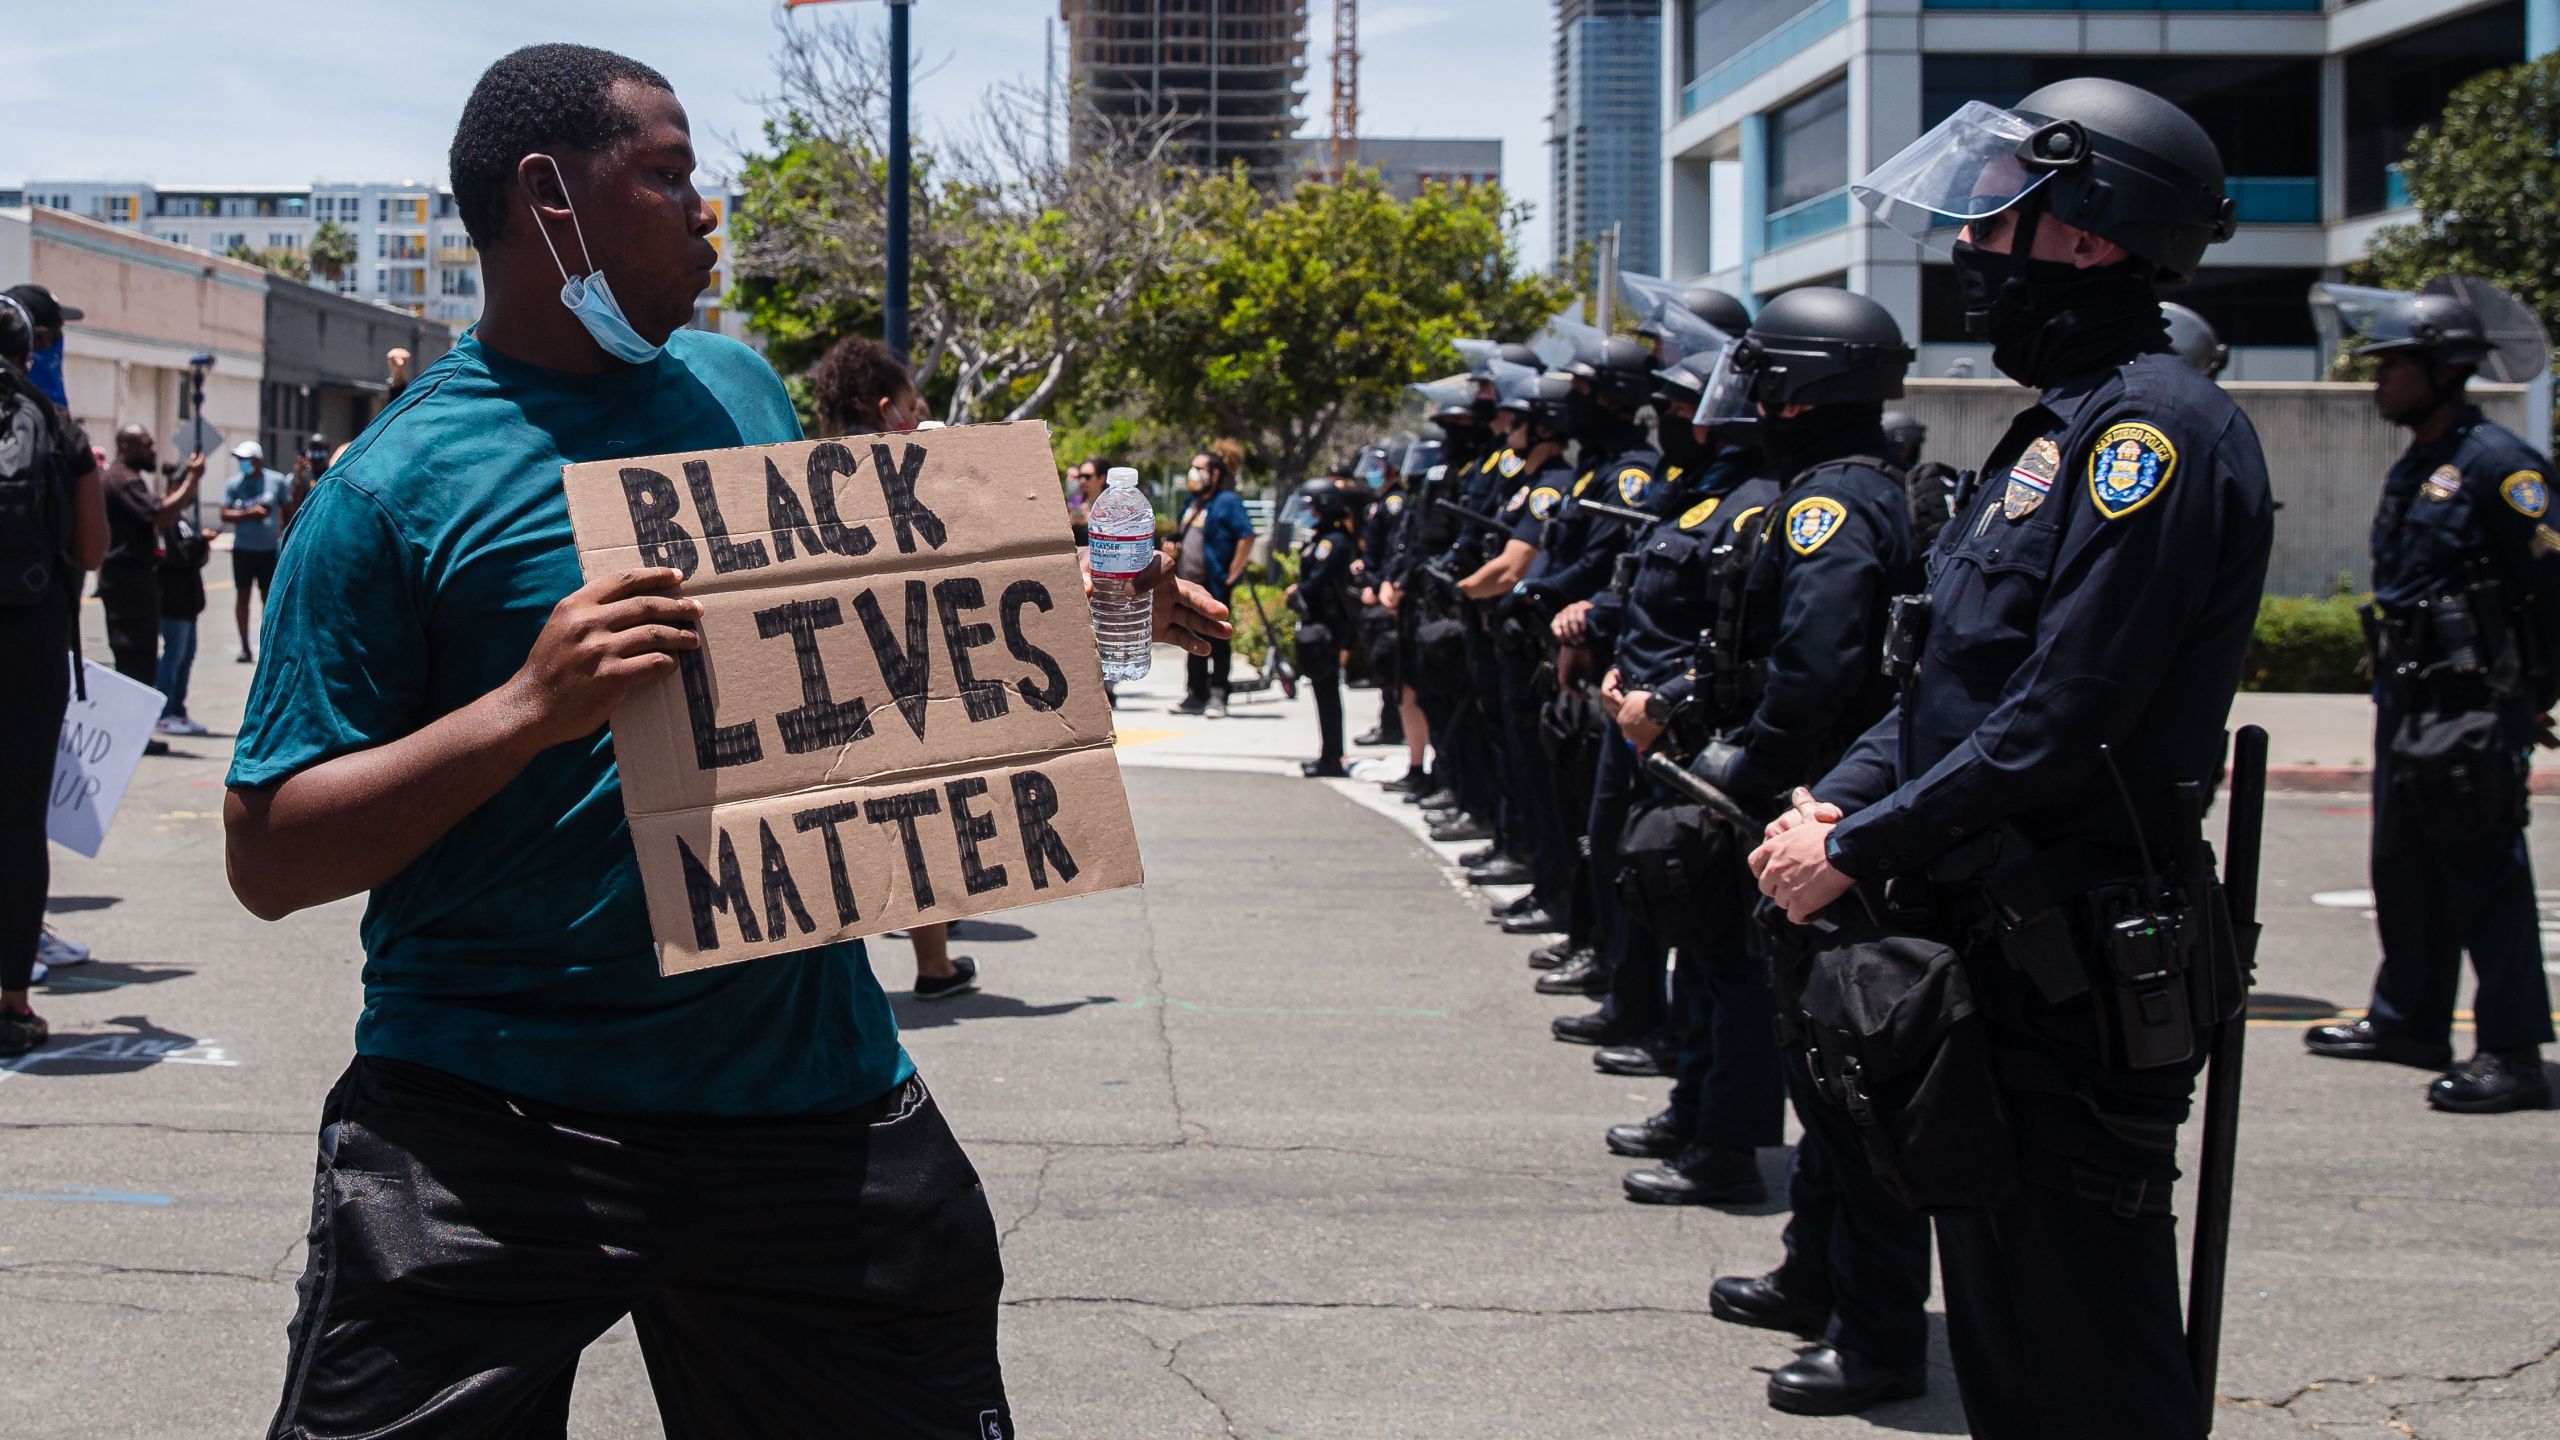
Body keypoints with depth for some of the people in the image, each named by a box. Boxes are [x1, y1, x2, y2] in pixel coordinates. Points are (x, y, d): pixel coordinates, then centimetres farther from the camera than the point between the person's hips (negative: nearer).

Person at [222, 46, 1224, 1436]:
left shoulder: (736, 386, 9)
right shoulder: (399, 484, -10)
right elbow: (267, 856, -13)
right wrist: (530, 707, -25)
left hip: (806, 1086, 5)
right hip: (489, 1123, -5)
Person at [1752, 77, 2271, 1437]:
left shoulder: (2153, 426, -16)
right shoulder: (2060, 425, 16)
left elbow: (2058, 723, -22)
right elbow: (1949, 679, 19)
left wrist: (1857, 852, -15)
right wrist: (1837, 801, 2)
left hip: (2075, 987, -10)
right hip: (1993, 956, 10)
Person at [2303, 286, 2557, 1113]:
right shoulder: (2413, 469, 16)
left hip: (2474, 703, -10)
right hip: (2409, 699, 10)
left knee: (2484, 874, -9)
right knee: (2404, 867, 16)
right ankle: (2409, 1022, 28)